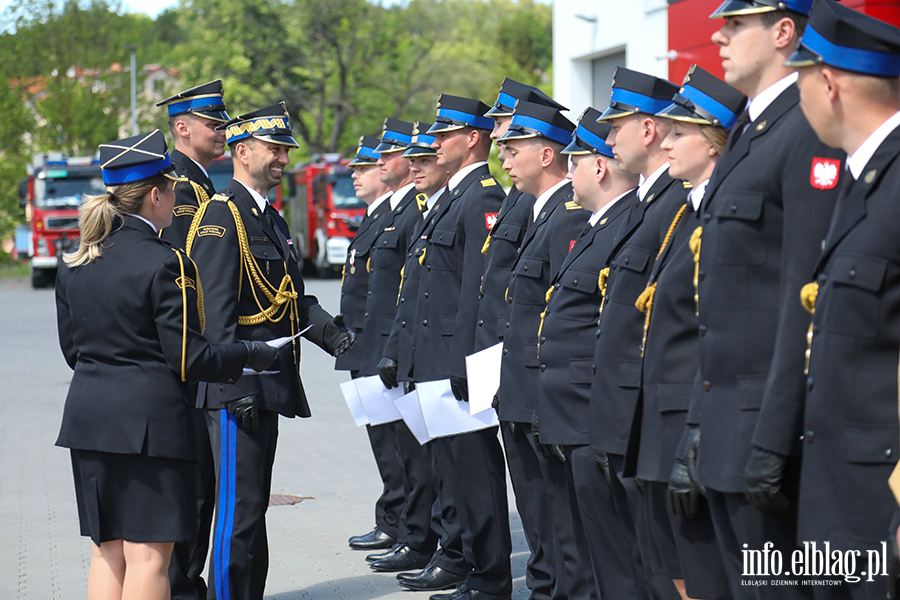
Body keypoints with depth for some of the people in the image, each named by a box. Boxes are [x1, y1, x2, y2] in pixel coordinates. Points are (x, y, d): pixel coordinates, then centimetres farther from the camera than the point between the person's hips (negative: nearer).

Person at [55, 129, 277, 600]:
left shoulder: (75, 263, 8)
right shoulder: (164, 264, -13)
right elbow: (189, 360, -14)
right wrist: (251, 355, 0)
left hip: (88, 417, 7)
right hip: (149, 420, -7)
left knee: (108, 551, 12)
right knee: (148, 554, -2)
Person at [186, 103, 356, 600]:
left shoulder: (271, 218, 18)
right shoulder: (221, 215, -12)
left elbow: (293, 298, 21)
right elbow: (215, 311, -18)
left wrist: (333, 335, 4)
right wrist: (236, 385, -22)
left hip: (267, 385, 10)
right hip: (236, 390, -10)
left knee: (253, 505, 15)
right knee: (239, 509, -9)